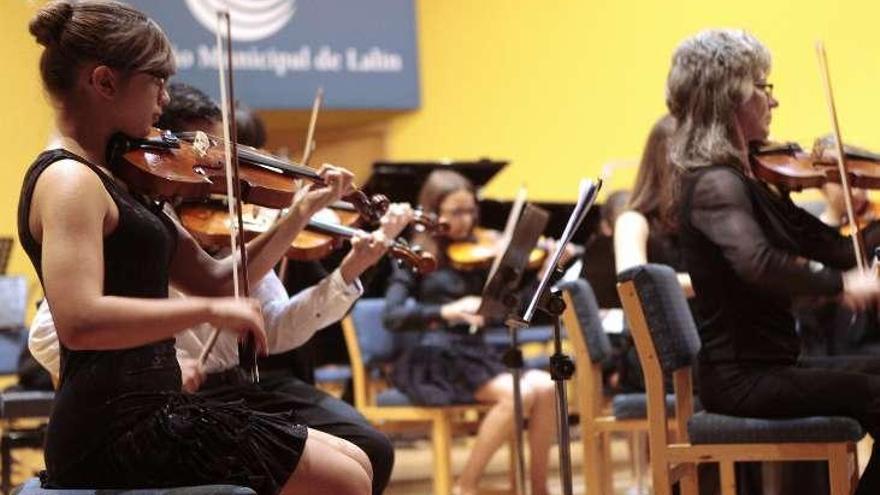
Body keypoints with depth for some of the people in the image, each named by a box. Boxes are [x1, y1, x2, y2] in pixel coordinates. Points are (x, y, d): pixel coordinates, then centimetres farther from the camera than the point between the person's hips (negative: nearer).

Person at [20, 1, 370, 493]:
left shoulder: (117, 179, 15)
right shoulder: (69, 180, -14)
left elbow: (215, 281, 15)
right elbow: (79, 320, -30)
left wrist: (300, 213, 8)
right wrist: (211, 310, -24)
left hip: (150, 411, 10)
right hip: (114, 429, -10)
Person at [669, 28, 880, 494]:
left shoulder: (744, 181, 12)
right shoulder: (716, 185, -17)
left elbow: (834, 247, 10)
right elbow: (756, 262, -38)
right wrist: (841, 283, -32)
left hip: (766, 366, 10)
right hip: (743, 380, -10)